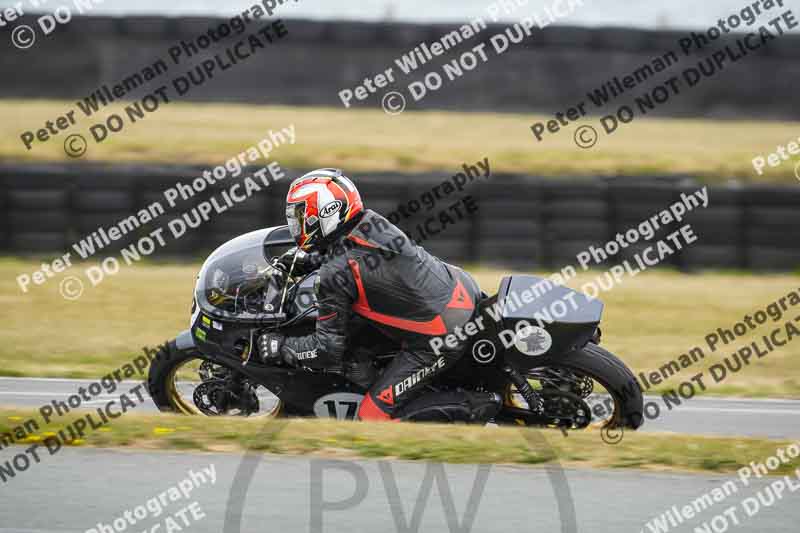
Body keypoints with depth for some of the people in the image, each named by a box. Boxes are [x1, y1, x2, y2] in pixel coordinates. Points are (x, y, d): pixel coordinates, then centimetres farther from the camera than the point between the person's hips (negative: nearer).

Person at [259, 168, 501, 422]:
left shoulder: (335, 274, -16)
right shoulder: (373, 221, 4)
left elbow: (328, 348, -11)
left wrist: (281, 346, 2)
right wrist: (314, 259, 27)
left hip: (439, 340, -8)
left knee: (373, 416, -2)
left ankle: (474, 405, -7)